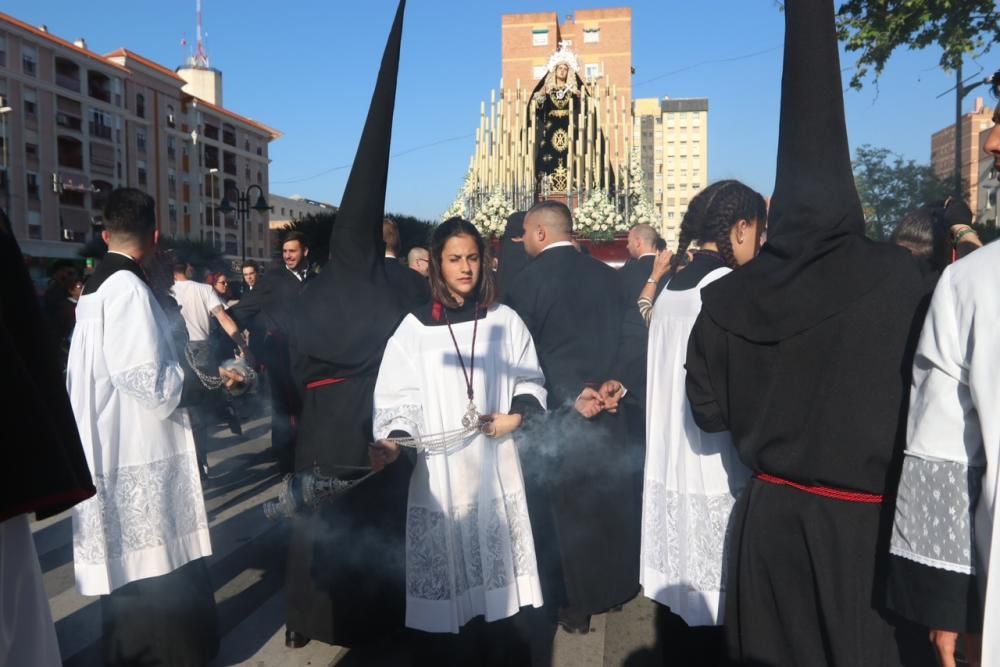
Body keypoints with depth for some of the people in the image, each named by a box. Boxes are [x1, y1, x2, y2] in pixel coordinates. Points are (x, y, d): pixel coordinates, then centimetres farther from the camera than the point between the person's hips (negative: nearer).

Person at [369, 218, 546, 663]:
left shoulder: (505, 320, 4)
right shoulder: (415, 327, 0)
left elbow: (531, 381, 10)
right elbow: (398, 397, -2)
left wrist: (516, 416, -7)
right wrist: (394, 441, -18)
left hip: (495, 464, 1)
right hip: (439, 468, -1)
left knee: (497, 555, 9)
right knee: (446, 562, 5)